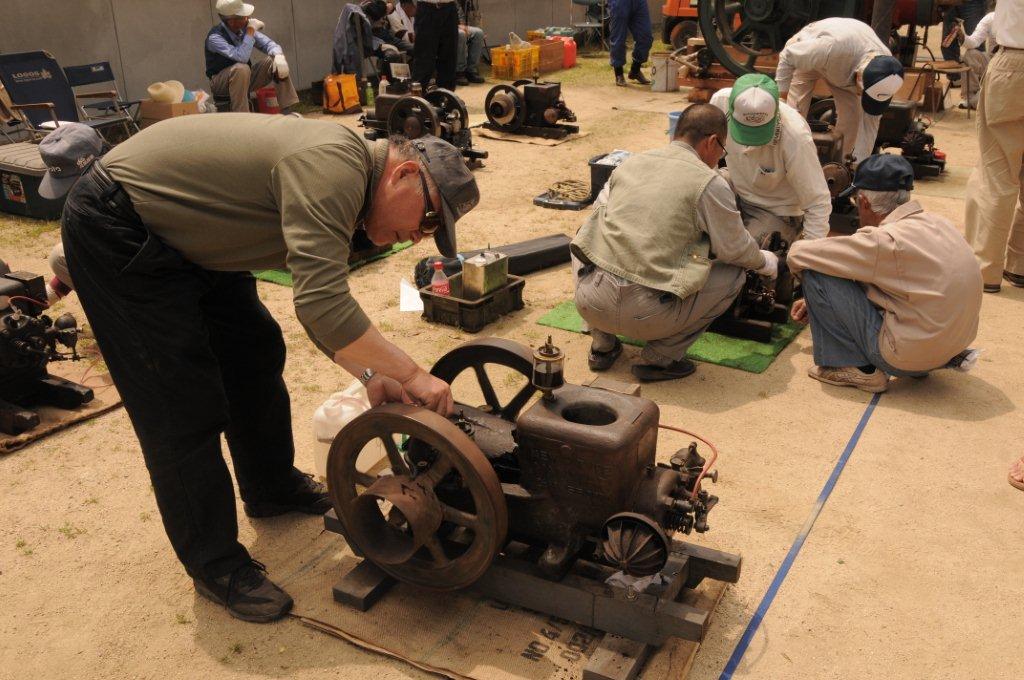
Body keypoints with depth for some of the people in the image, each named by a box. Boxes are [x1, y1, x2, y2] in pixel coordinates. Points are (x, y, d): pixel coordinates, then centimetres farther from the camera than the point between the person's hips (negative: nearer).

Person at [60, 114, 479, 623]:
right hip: (115, 231, -10)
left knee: (256, 356, 17)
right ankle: (216, 567, 10)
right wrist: (412, 376, -25)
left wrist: (370, 376, -2)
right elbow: (321, 307, -36)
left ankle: (272, 489, 37)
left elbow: (318, 297, 9)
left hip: (186, 236, 10)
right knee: (186, 410, -6)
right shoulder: (334, 164, -28)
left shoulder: (342, 181, 4)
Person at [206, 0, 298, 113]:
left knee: (276, 61, -12)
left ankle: (288, 111, -15)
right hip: (220, 83, -6)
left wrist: (278, 56, -26)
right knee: (241, 68, -37)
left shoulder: (244, 29, -7)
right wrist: (251, 31, -31)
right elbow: (242, 57, -37)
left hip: (244, 78, 6)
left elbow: (268, 44, -3)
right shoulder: (215, 37, -24)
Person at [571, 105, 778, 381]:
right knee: (733, 274, 13)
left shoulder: (629, 163, 14)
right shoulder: (710, 184, -2)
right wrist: (764, 262, 28)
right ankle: (659, 358, 9)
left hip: (589, 301, 5)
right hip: (644, 313, -5)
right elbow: (735, 249, 5)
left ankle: (602, 346, 26)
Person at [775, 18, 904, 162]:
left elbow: (870, 122, -22)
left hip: (844, 66, 3)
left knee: (852, 117, -8)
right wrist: (781, 91, -28)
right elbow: (788, 55, -31)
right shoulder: (833, 47, -48)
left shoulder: (882, 74, -32)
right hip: (804, 54, -3)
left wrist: (861, 165, -22)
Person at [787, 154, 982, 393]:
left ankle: (858, 369, -1)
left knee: (816, 275, -9)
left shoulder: (887, 241, -22)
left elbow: (798, 255, -15)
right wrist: (817, 301, 21)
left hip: (907, 360, -8)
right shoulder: (936, 223, 4)